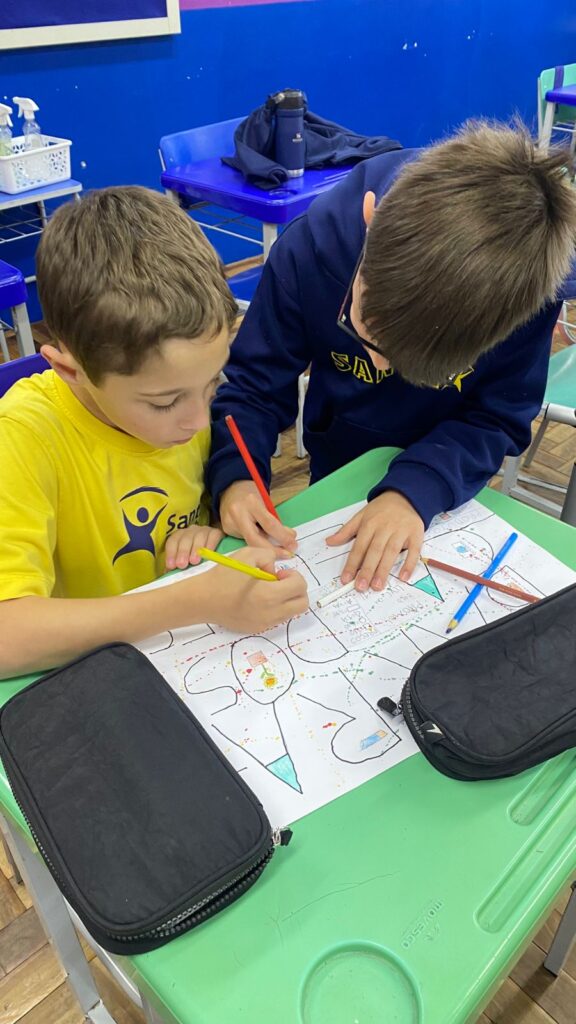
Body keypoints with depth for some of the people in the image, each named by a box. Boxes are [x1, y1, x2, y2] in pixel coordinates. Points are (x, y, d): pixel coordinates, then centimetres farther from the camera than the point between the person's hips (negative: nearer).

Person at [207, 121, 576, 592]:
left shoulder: (529, 276, -30)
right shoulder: (311, 247, -28)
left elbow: (499, 419, -21)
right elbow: (254, 385, -18)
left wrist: (416, 490, -39)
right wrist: (234, 477, -37)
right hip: (338, 479, 0)